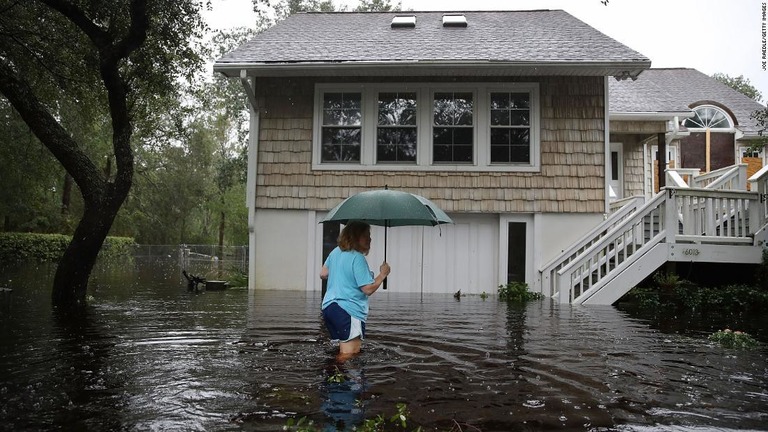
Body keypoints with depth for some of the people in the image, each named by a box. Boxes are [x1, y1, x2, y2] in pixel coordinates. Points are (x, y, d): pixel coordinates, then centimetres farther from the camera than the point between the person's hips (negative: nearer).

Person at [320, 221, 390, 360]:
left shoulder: (335, 252, 11)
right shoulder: (358, 258, -15)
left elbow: (323, 274, 24)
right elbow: (368, 289, -16)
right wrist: (383, 274, -3)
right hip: (348, 311, -10)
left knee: (344, 350, 18)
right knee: (349, 354, -9)